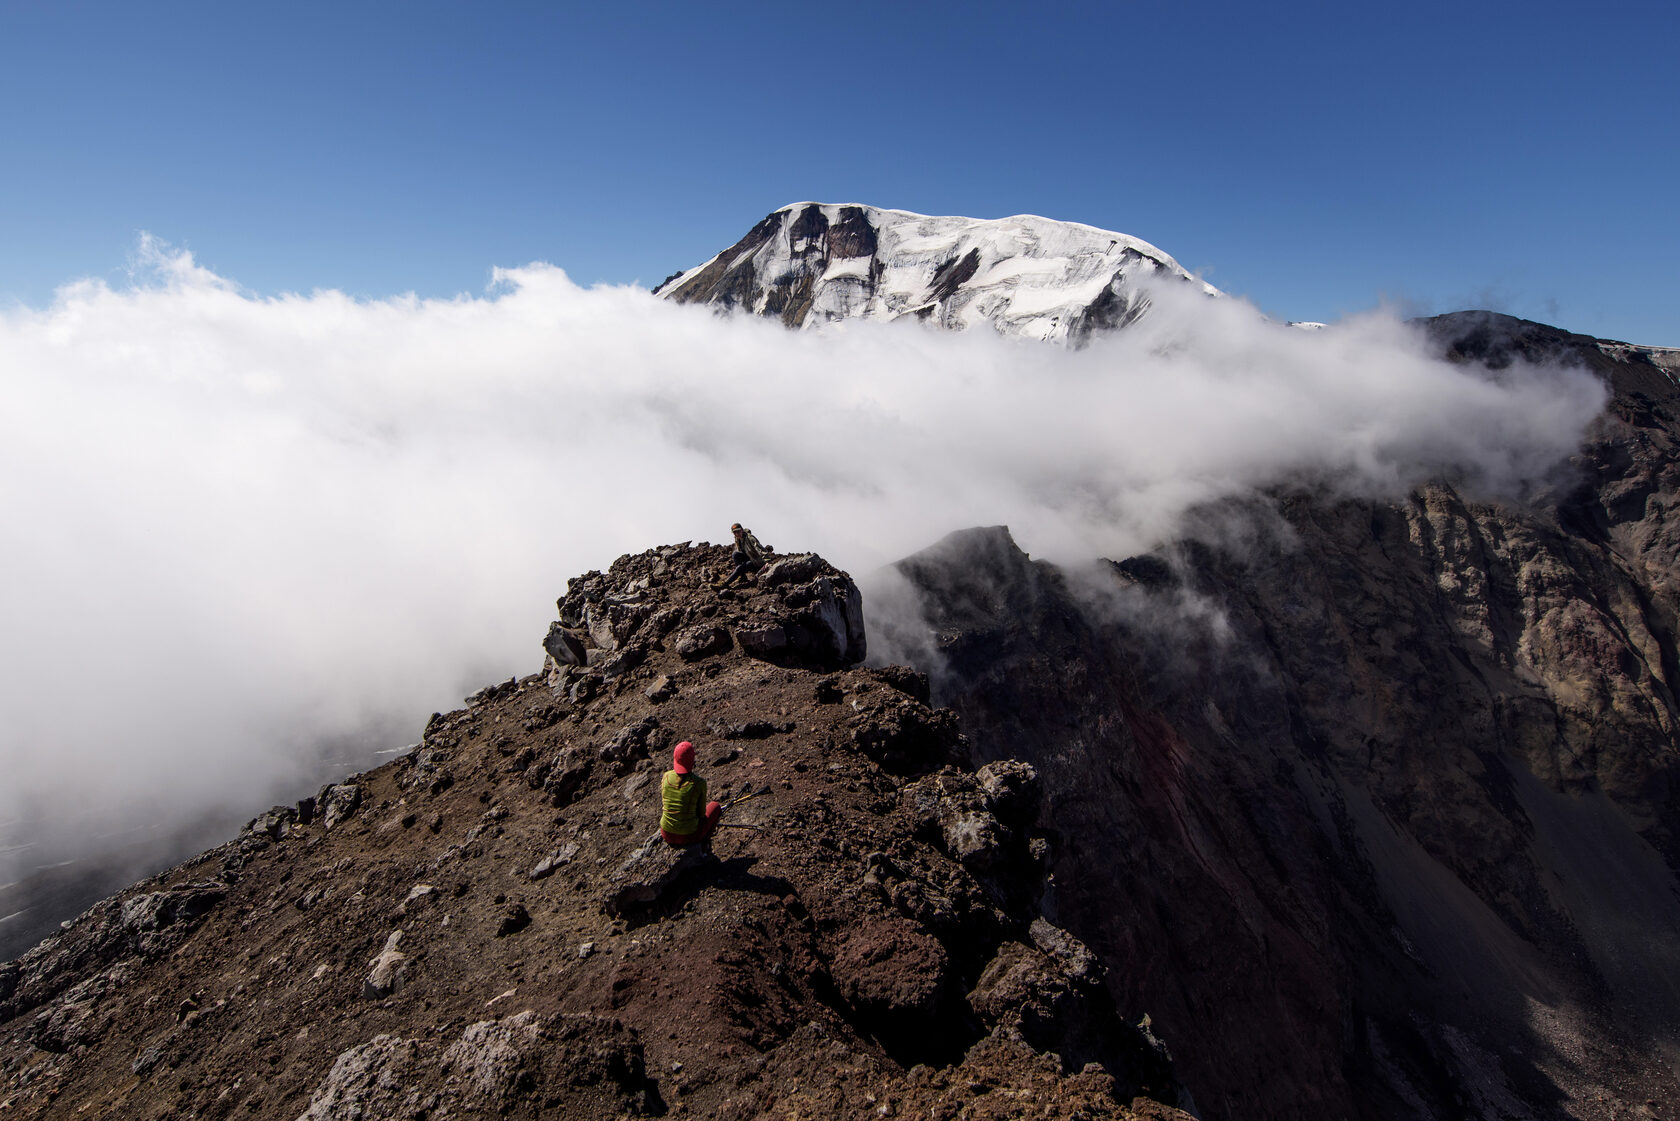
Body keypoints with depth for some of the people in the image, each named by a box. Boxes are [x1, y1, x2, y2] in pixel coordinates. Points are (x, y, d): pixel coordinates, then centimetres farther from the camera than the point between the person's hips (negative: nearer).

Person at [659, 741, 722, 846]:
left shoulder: (666, 776, -7)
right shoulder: (699, 783, -19)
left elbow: (664, 803, 9)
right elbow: (701, 813, -8)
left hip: (667, 834, 4)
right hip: (688, 836, -4)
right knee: (715, 806, 21)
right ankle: (703, 840, 16)